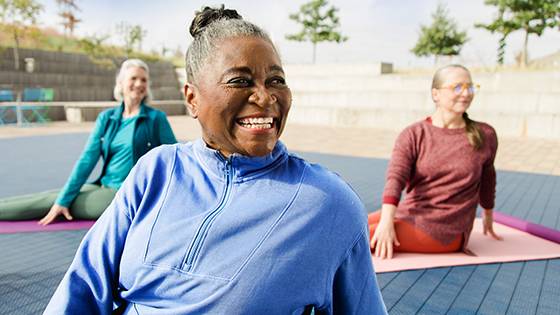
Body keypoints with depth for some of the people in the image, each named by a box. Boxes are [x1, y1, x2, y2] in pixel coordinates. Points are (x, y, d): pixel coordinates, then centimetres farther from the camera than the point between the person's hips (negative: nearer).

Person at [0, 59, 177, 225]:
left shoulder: (156, 119, -7)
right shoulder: (106, 118, 6)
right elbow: (87, 158, 1)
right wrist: (63, 199, -4)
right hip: (105, 188, 4)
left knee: (48, 201, -7)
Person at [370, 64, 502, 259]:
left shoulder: (484, 136, 2)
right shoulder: (413, 135, -2)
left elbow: (487, 179, 18)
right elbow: (395, 177, -16)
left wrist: (488, 216, 30)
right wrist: (386, 220, -31)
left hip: (445, 229, -2)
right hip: (407, 214, 3)